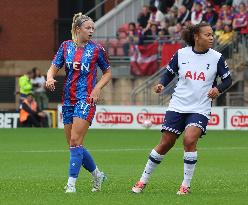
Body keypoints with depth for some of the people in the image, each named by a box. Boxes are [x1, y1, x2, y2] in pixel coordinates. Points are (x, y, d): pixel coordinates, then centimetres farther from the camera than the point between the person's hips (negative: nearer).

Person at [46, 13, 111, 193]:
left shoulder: (96, 49, -1)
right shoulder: (66, 46, 7)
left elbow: (108, 72, 10)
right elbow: (54, 68, 9)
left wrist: (98, 88, -6)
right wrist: (50, 78, -14)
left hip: (86, 99, -5)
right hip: (68, 100, 5)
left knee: (75, 141, -15)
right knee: (74, 144, 7)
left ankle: (71, 183, -14)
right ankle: (97, 175, 26)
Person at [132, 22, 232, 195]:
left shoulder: (216, 58, -3)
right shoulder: (181, 54, 0)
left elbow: (228, 79, 4)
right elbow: (169, 72, 12)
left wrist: (218, 89, -15)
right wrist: (162, 84, -7)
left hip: (200, 109, -2)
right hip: (178, 107, 2)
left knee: (189, 140, -23)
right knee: (165, 144, 4)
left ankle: (186, 185, -10)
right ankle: (143, 180, 19)